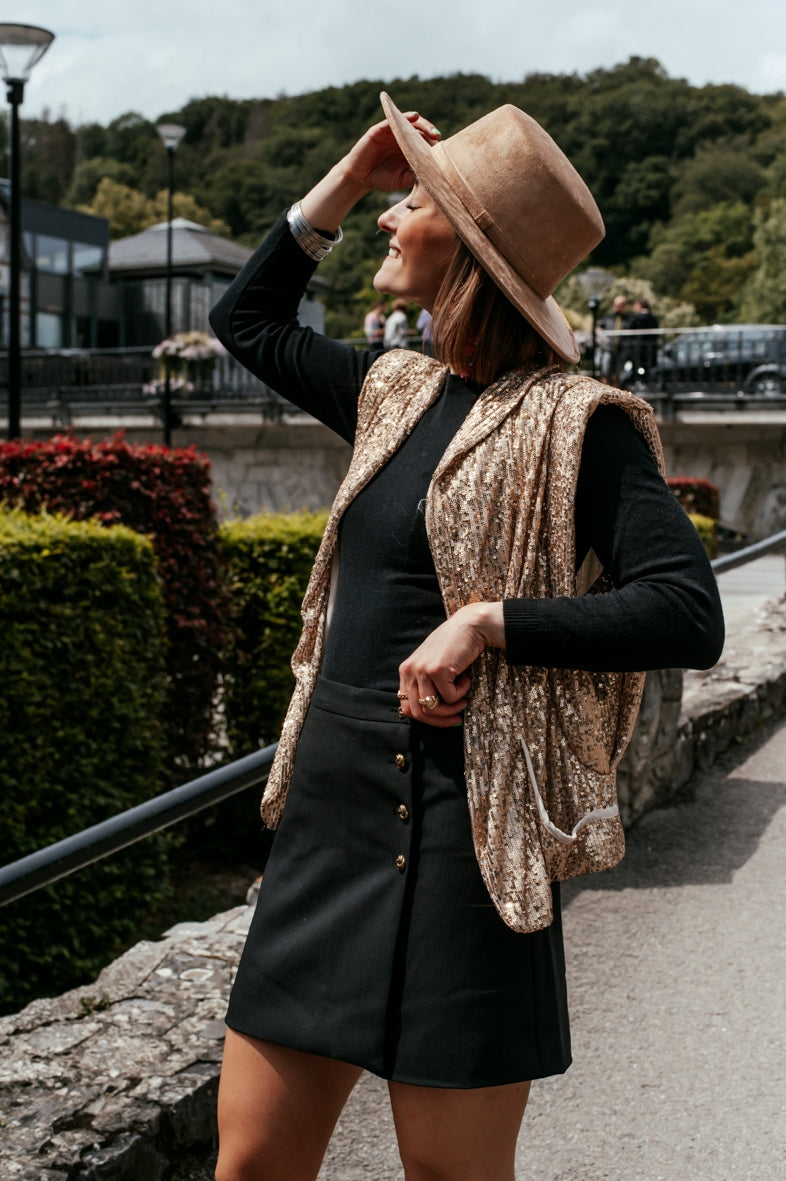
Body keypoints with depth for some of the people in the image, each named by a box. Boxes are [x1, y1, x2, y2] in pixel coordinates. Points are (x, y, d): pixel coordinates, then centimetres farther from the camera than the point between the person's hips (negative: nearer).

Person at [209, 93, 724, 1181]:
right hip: (328, 817, 7)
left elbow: (689, 613, -16)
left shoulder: (572, 421, -8)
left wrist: (489, 623, -20)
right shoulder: (399, 393, 12)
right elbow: (248, 320, 28)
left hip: (461, 840, -6)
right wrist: (340, 186, 18)